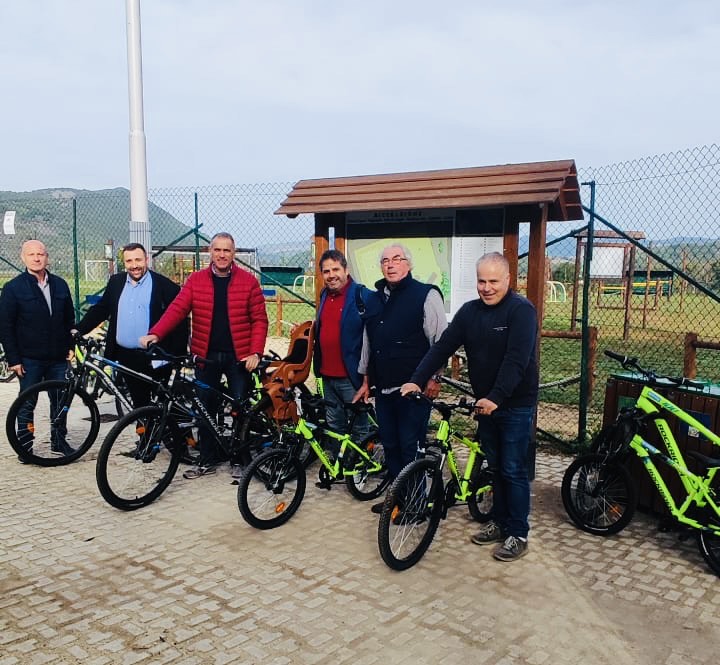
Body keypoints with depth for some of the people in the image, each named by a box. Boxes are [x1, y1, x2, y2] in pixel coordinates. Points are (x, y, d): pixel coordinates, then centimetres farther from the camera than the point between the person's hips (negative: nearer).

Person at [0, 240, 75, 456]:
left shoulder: (60, 285, 7)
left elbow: (70, 319, 13)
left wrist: (71, 346, 6)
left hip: (58, 357, 3)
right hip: (29, 359, -3)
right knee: (27, 403, 5)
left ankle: (59, 442, 23)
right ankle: (25, 446, 16)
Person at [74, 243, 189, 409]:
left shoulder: (164, 285, -6)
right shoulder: (116, 282, 11)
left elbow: (179, 321, -9)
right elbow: (99, 309, 16)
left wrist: (178, 356, -14)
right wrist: (79, 330, 4)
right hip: (126, 357, 5)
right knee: (139, 402, 14)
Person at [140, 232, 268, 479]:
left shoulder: (248, 281, -2)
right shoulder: (196, 280, 3)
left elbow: (259, 319, -4)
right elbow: (177, 309, -7)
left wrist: (255, 352, -14)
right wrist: (155, 333, -22)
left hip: (238, 356, -2)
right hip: (206, 356, 2)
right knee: (205, 409, 10)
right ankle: (208, 460, 24)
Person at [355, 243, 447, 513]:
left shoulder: (426, 295, -6)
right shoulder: (376, 298, 14)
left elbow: (440, 340, -7)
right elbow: (368, 342, 20)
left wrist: (434, 377, -10)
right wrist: (366, 380, 20)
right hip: (383, 387, 6)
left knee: (410, 447, -1)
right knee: (390, 445, 13)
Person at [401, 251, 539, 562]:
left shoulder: (521, 310, -15)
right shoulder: (469, 311, 4)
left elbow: (516, 360, -25)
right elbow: (442, 347, 0)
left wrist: (496, 398, -32)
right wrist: (416, 380, -9)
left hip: (515, 405, -6)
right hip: (485, 403, 6)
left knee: (513, 470, 0)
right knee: (495, 466, 16)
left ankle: (518, 534, 13)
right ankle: (499, 522, 30)